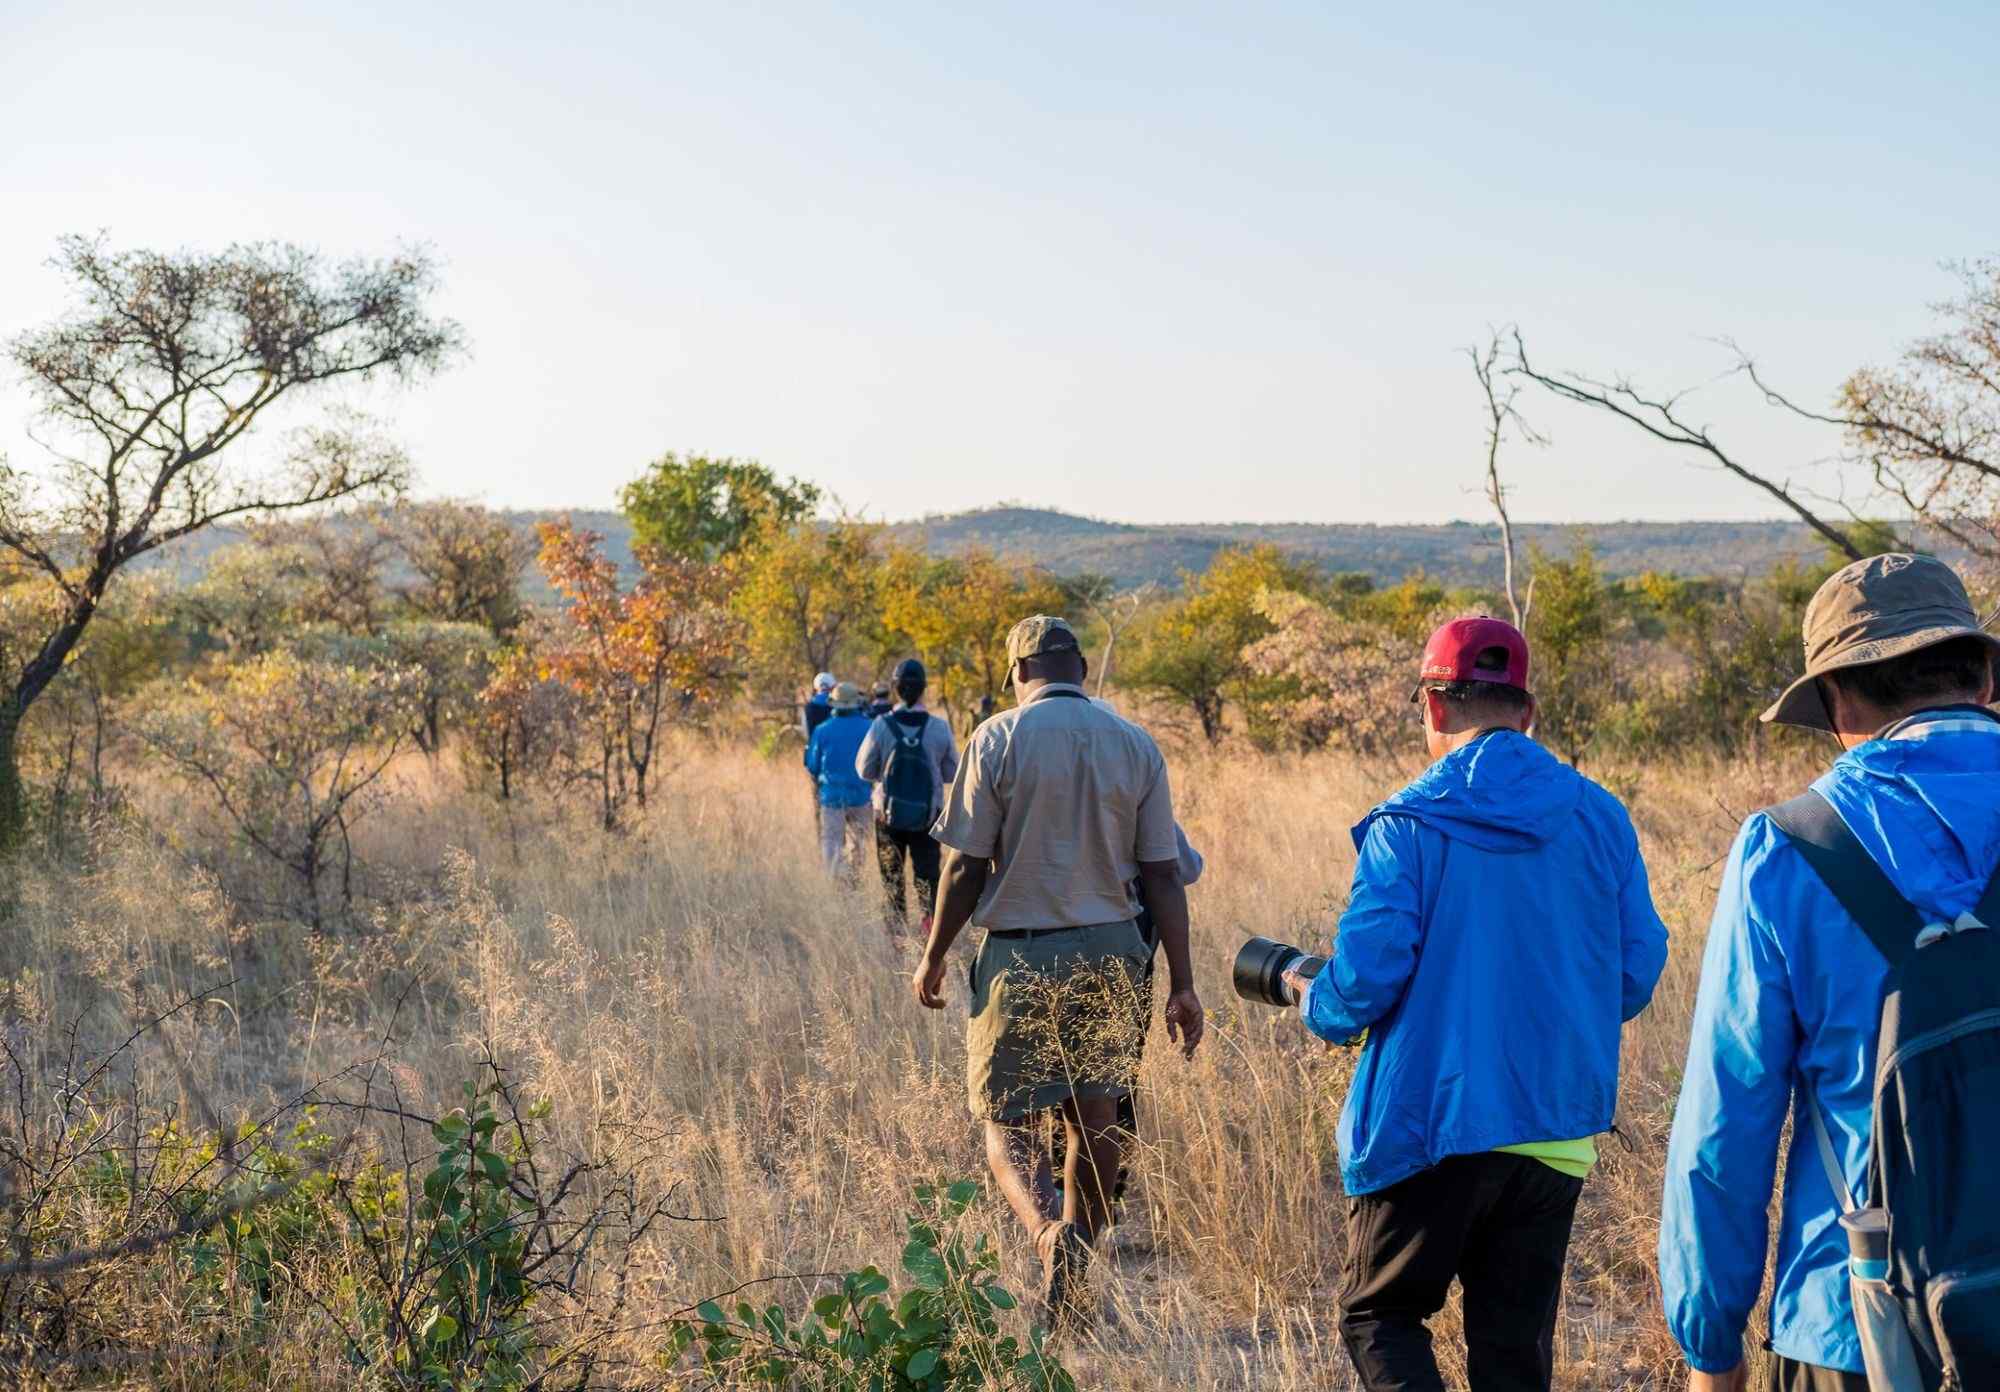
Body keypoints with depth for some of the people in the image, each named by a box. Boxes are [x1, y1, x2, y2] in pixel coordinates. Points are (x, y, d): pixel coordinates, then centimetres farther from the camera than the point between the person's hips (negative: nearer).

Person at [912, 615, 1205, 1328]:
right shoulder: (1136, 746, 2)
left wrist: (933, 957, 5)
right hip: (1111, 953, 3)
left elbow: (965, 869, -8)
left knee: (1006, 1119, 6)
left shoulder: (998, 740, -7)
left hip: (1021, 957, -3)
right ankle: (1067, 1291, 20)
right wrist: (1181, 983, 7)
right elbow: (1162, 875, 2)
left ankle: (1050, 1230, -22)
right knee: (1095, 1120, 14)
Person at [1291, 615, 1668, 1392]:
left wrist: (1314, 1005, 7)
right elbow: (1636, 976, 4)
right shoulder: (1599, 818, 2)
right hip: (1558, 1130, 4)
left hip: (1431, 1123, -4)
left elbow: (1367, 975, -15)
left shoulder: (1406, 826, -10)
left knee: (1379, 1314, 12)